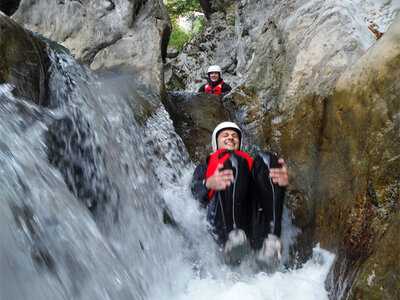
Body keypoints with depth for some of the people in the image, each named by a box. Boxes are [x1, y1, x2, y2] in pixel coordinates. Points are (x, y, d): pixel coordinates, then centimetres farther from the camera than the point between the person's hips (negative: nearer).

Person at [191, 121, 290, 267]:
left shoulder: (250, 161, 40)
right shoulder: (204, 168, 37)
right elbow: (196, 189, 12)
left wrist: (285, 179, -10)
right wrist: (210, 183, -15)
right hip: (223, 222, -2)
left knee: (266, 159, -19)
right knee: (234, 161, -23)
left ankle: (271, 241, -42)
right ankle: (234, 235, -47)